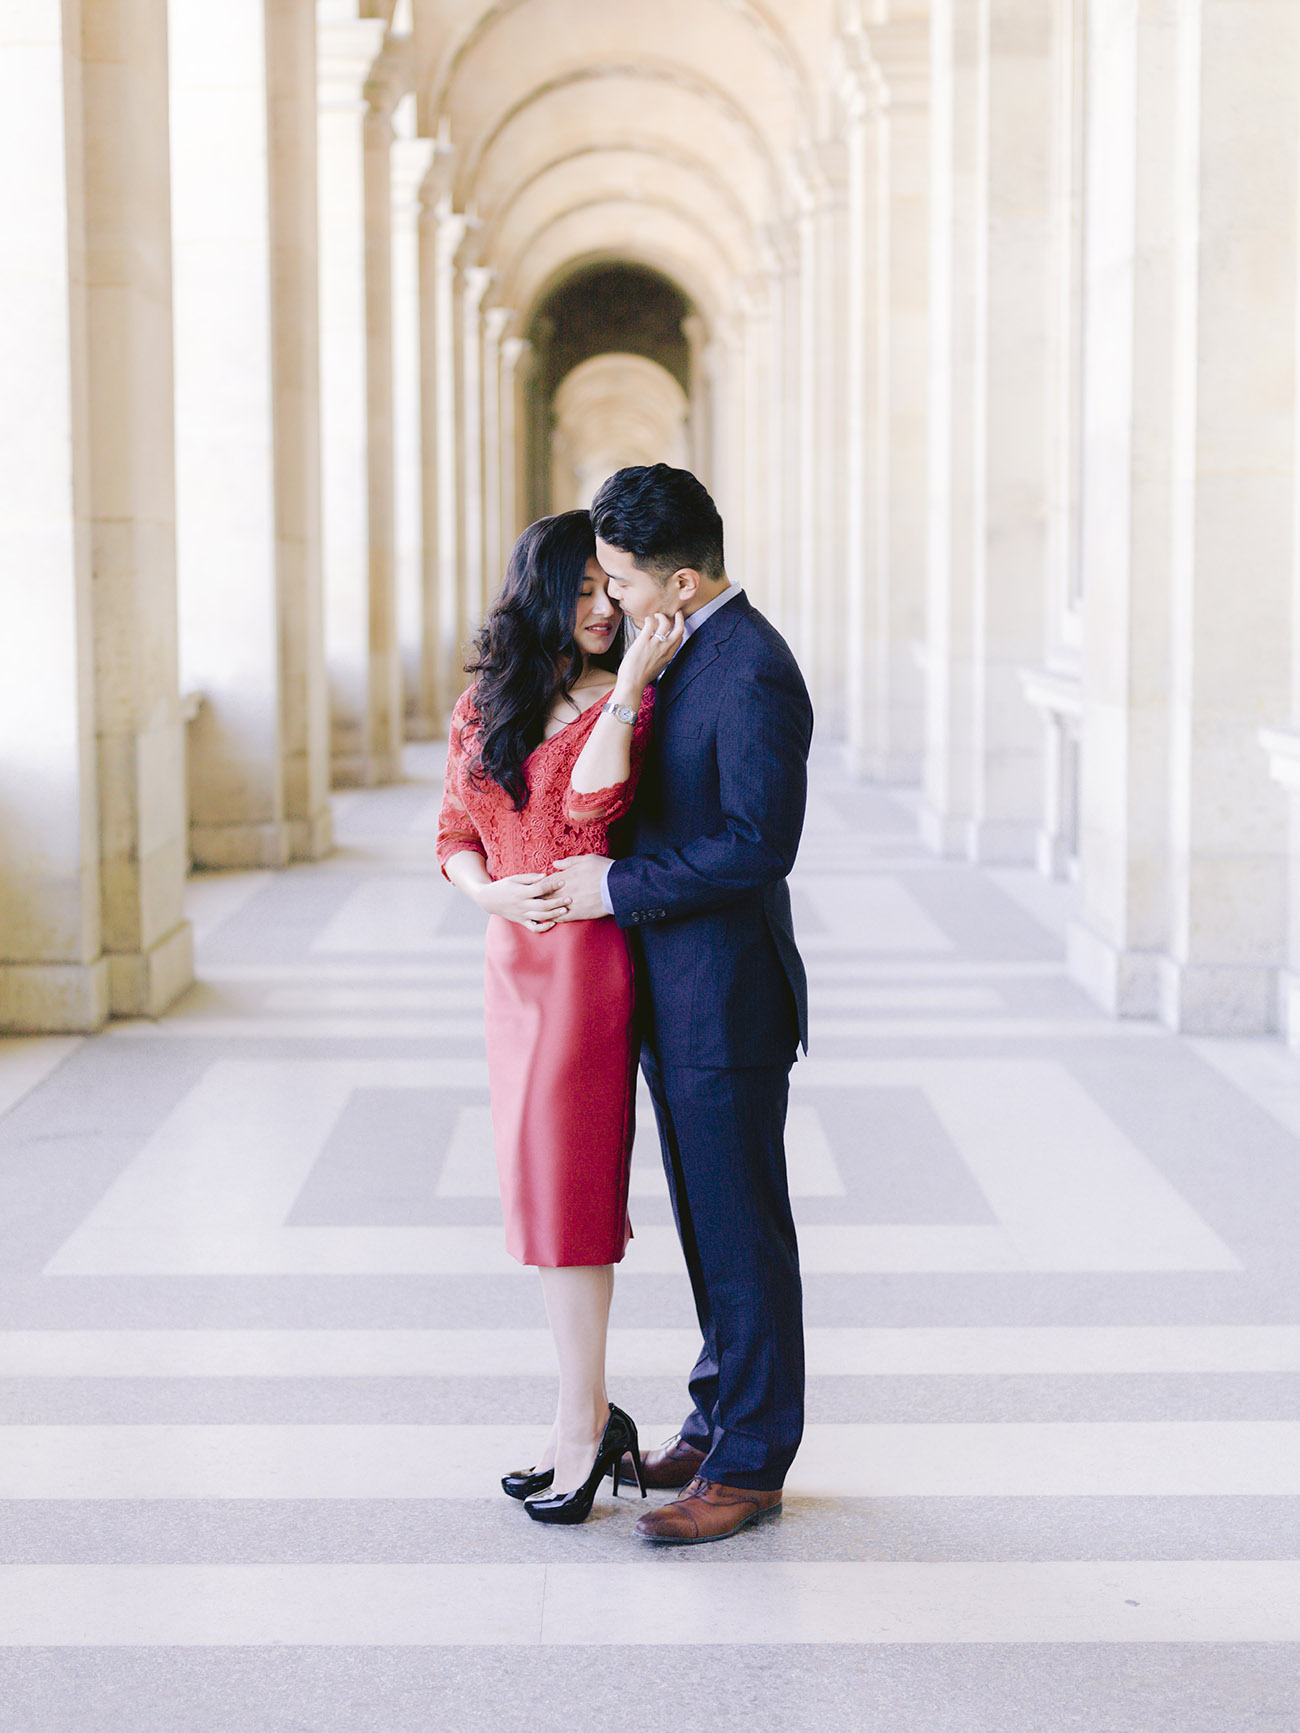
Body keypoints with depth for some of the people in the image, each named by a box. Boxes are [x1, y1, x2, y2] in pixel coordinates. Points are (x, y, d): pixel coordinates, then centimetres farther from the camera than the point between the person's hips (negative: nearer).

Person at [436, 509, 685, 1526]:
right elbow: (454, 835, 12)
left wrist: (630, 681, -22)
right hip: (514, 957, 6)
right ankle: (592, 1415, 18)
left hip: (589, 956, -6)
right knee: (548, 1183, 9)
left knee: (565, 1182, -6)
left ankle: (582, 1421, 2)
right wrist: (493, 892, -8)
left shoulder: (625, 702, -5)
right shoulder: (483, 708, 11)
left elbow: (590, 804, -22)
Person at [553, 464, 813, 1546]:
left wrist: (618, 888, -18)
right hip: (672, 995, 9)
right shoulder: (680, 649, 10)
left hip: (727, 1001, -9)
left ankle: (750, 1465, 10)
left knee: (741, 1226, 0)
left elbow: (761, 843, -24)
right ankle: (721, 1416, 31)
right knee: (706, 1222, 18)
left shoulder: (755, 677, -20)